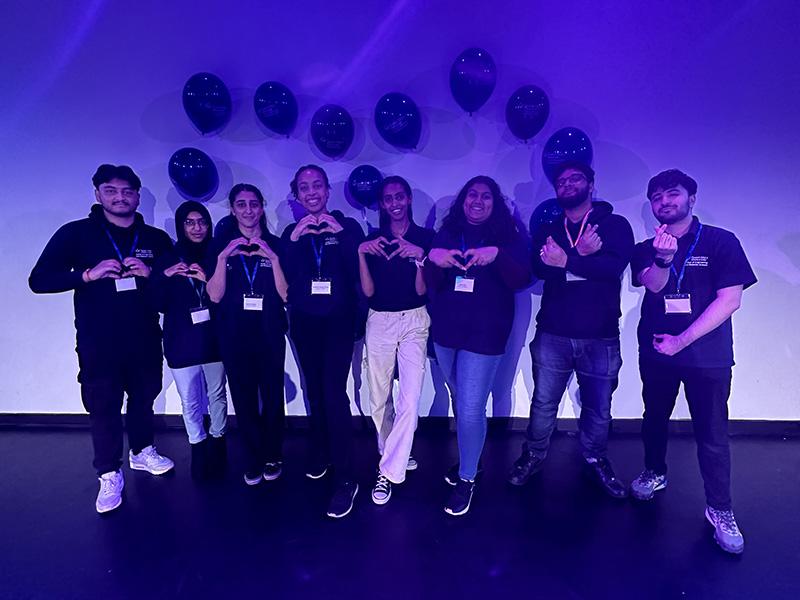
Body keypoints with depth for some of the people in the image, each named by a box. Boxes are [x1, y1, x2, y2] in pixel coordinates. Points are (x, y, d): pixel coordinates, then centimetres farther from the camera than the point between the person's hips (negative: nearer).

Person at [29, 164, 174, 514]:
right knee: (103, 408, 5)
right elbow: (39, 280, -5)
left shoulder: (156, 239, 5)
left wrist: (151, 273, -14)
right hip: (98, 344, -2)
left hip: (144, 340, 2)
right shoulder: (76, 233, -2)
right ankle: (110, 477, 22)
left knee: (143, 398, 15)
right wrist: (88, 274, -19)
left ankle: (142, 452, 38)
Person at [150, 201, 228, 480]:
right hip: (181, 342, 0)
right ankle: (198, 446, 27)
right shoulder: (167, 260, 4)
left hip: (213, 339, 0)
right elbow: (159, 304, 0)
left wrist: (208, 279, -21)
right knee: (190, 402, 5)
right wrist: (165, 276, -16)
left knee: (217, 394, 10)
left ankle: (217, 442, 30)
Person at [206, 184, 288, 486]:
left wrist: (273, 258, -17)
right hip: (234, 337, 1)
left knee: (273, 398, 2)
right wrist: (223, 257, -17)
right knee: (244, 400, 8)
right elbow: (215, 295, -5)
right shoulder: (219, 245, 4)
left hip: (270, 335, 0)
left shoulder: (276, 244, 2)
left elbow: (285, 294, -5)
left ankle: (272, 457, 25)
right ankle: (253, 461, 27)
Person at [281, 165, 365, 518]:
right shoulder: (291, 232, 8)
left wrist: (341, 234, -19)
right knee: (314, 391, 9)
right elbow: (284, 280, -3)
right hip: (304, 323, 3)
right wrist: (294, 239, -15)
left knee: (333, 392, -12)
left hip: (339, 321, -3)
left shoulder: (348, 227, 1)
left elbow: (360, 273, -10)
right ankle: (319, 456, 31)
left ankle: (346, 479, -3)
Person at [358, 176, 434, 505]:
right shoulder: (372, 240, 7)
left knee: (409, 399, -11)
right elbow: (368, 291, -2)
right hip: (379, 322, 2)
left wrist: (419, 257, -20)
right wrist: (361, 253, -13)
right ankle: (395, 456, 33)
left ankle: (388, 472, 3)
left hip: (414, 321, -2)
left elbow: (422, 290, -5)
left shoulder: (426, 237, 2)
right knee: (379, 398, 9)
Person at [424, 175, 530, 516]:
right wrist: (434, 259, -21)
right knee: (459, 401, 18)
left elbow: (521, 280, -12)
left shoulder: (508, 237, 1)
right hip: (446, 332, 4)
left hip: (485, 335, -3)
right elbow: (433, 283, 0)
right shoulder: (447, 234, 7)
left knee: (471, 410, -5)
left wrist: (496, 255, -29)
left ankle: (466, 478, 17)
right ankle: (467, 457, 42)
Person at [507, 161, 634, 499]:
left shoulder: (615, 225, 4)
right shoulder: (547, 231, 11)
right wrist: (580, 254, -18)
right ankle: (533, 456, 31)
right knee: (543, 403, 9)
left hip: (600, 337, -1)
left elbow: (614, 266, -15)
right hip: (553, 334, 1)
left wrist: (565, 261, -17)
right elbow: (539, 267, -8)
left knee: (598, 408, 11)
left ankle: (595, 461, 35)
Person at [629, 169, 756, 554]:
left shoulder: (721, 242, -4)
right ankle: (655, 473, 39)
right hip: (657, 351, 3)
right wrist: (663, 259, -37)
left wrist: (681, 340, -14)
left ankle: (719, 510, 18)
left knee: (712, 436, 1)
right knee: (654, 420, 17)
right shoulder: (647, 249, 5)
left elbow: (729, 299, -12)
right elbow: (653, 285, -14)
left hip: (707, 356, -3)